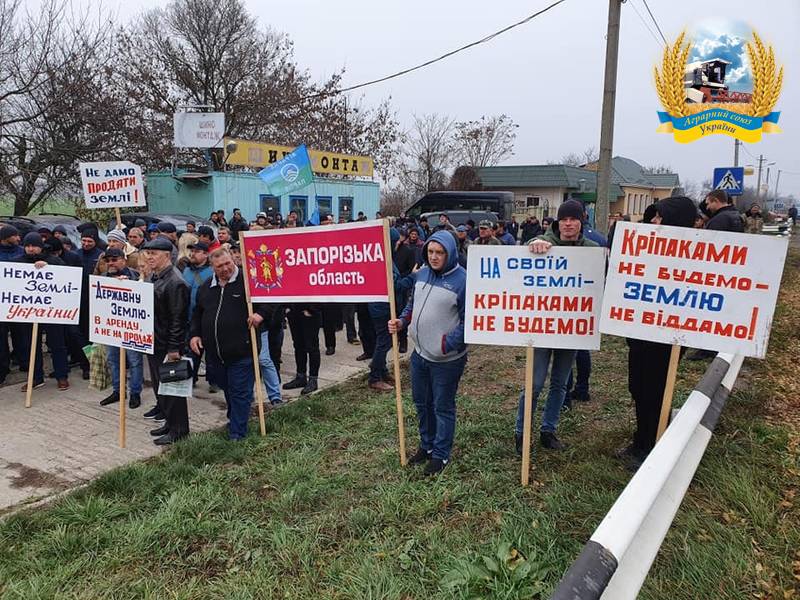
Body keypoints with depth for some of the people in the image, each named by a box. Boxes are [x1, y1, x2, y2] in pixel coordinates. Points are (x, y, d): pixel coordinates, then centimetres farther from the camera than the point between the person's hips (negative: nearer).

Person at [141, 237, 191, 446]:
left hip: (168, 346, -10)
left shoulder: (175, 282, -19)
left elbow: (178, 319, -21)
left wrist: (174, 348, -21)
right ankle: (170, 423, 30)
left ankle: (178, 429, 12)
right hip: (153, 342, 10)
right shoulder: (152, 277, 11)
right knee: (159, 384, 17)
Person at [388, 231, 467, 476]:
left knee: (443, 407, 8)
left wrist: (447, 344, -21)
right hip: (419, 354, 7)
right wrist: (402, 321, -1)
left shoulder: (462, 279, -18)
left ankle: (440, 454, 25)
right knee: (422, 403, 20)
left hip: (446, 359, -7)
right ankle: (427, 445, 40)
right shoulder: (421, 273, 3)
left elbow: (468, 321, -16)